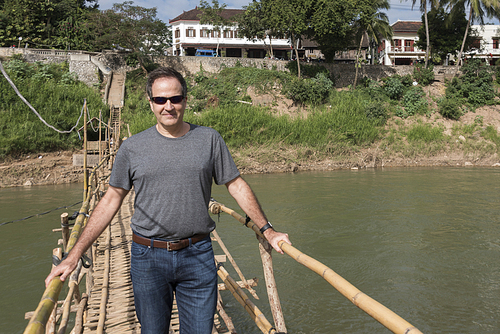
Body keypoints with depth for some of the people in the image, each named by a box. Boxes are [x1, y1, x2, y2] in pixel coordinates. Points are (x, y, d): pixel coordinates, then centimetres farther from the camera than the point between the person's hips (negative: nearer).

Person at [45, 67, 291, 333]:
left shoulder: (209, 139, 1)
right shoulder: (132, 147, 0)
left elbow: (237, 186, 6)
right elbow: (111, 200, 3)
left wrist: (267, 230, 4)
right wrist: (74, 256, -1)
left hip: (198, 255, 0)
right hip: (147, 257, 0)